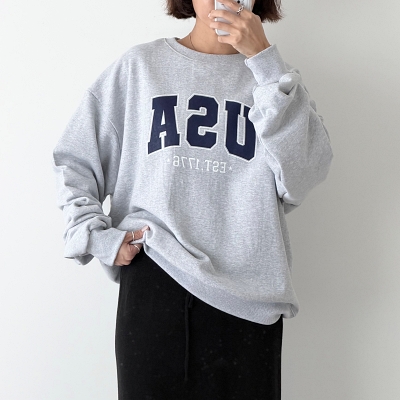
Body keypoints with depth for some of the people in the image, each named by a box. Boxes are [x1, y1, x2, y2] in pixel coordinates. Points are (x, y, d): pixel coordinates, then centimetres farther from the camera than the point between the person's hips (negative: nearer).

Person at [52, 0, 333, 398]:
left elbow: (303, 175, -9)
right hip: (152, 280, 0)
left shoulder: (274, 78, 8)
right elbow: (73, 161, 10)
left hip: (247, 295, 1)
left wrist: (264, 58, -12)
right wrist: (98, 239, -3)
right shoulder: (139, 65, 8)